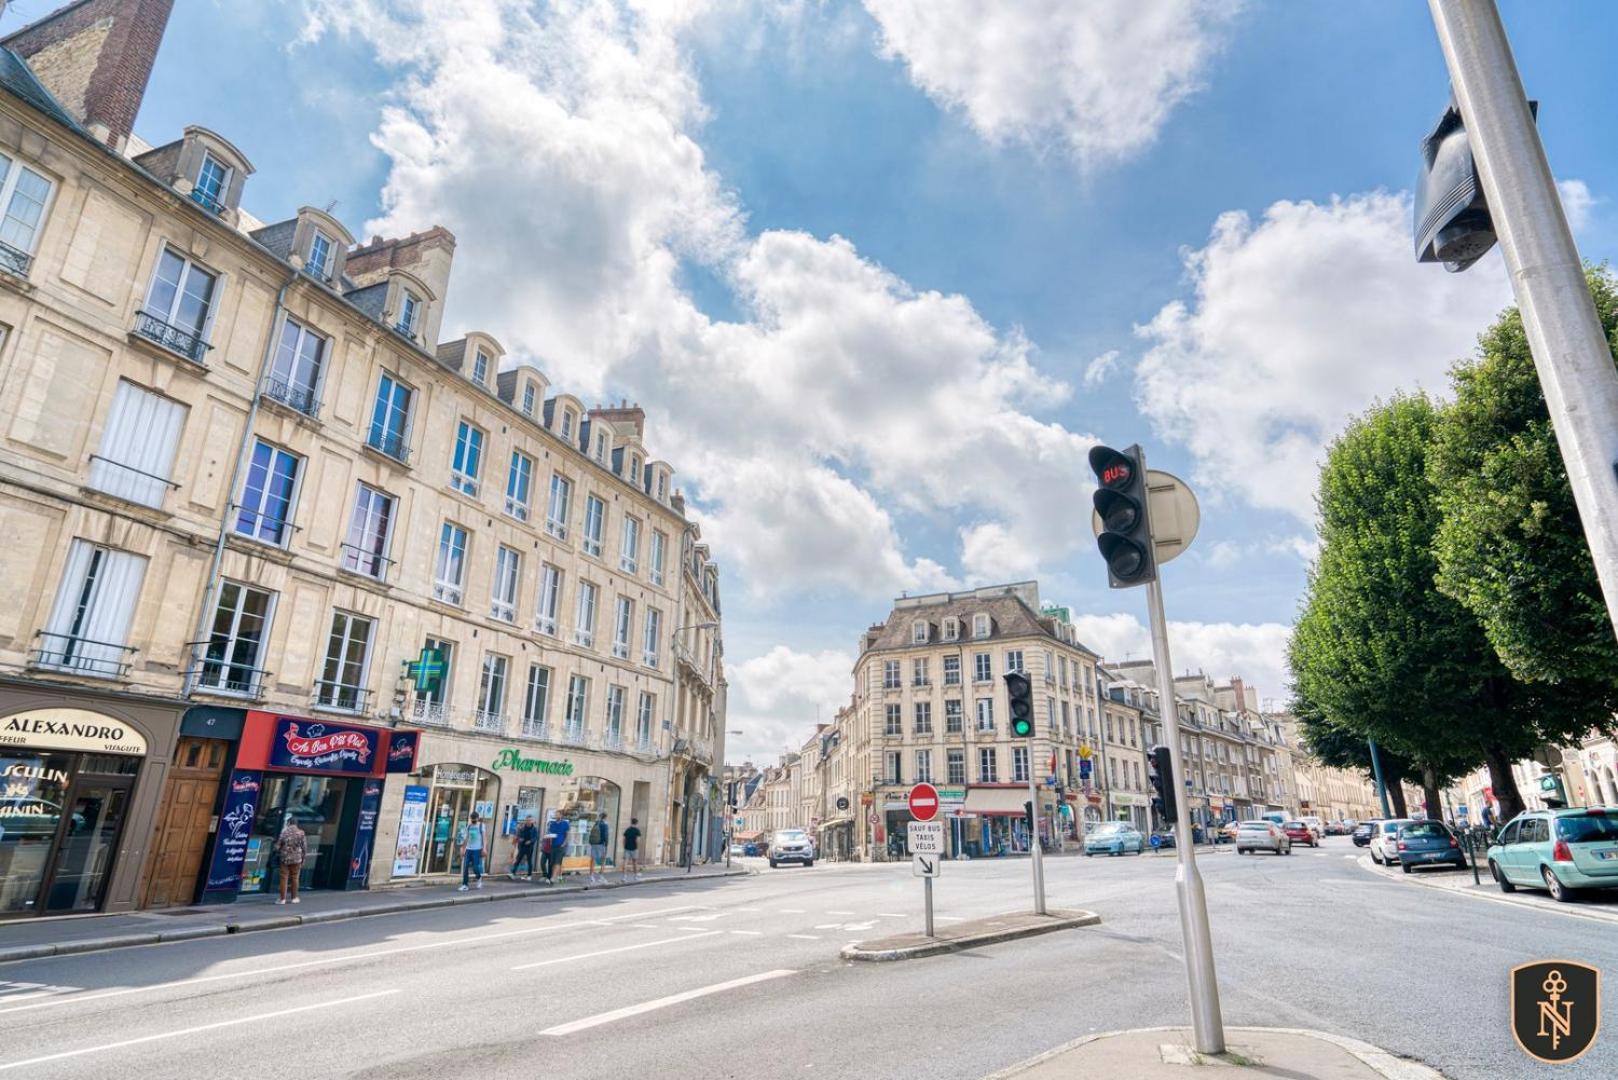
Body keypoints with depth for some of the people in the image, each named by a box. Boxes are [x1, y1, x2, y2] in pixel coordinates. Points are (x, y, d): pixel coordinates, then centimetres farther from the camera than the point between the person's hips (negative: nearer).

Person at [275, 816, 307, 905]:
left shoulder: (284, 832, -5)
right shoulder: (301, 833, -2)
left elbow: (278, 845, -4)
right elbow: (304, 847, -1)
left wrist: (277, 854, 14)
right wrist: (303, 858, 10)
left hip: (285, 858, -1)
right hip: (296, 859, 1)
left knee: (284, 878, 4)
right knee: (294, 878, 9)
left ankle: (283, 899, 5)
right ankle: (294, 898, 15)